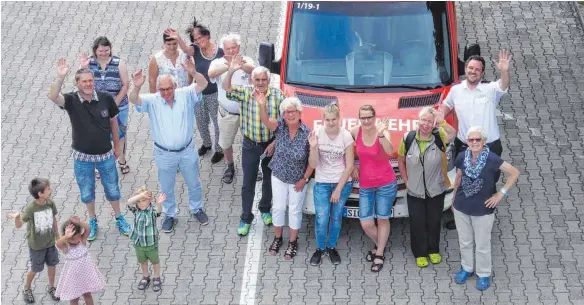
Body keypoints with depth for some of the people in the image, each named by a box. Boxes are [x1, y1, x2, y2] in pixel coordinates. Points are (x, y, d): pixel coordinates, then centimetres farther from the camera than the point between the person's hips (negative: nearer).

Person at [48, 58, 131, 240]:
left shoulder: (106, 98, -15)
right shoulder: (71, 100, -18)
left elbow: (113, 121, 1)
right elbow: (53, 97, -39)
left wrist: (117, 145, 10)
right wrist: (60, 77, -54)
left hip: (105, 155, 1)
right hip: (82, 157, 0)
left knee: (112, 189, 18)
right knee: (86, 192, 17)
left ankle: (119, 218, 42)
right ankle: (92, 221, 42)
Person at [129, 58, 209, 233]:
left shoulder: (185, 95, -11)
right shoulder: (152, 101, -13)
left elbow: (203, 84, -25)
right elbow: (133, 99, -29)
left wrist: (193, 73, -47)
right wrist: (136, 87, -52)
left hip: (187, 151, 1)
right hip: (164, 154, -1)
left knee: (194, 184, 20)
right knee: (167, 188, 17)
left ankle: (197, 209, 44)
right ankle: (169, 215, 38)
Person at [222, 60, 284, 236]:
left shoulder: (277, 95, -11)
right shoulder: (245, 93, -9)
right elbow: (226, 88, -23)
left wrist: (274, 143, -11)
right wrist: (232, 71, -40)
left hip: (271, 145, 0)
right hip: (250, 146, 0)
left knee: (269, 180, 18)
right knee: (248, 184, 6)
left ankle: (265, 210, 41)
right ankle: (246, 219, 18)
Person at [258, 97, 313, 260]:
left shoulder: (307, 133, -19)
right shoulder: (280, 126, -14)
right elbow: (266, 121, -37)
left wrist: (304, 179, -11)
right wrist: (262, 106, -57)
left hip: (298, 180, -2)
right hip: (278, 176, 2)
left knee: (295, 211, 12)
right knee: (278, 208, 15)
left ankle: (293, 243, 29)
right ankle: (277, 238, 36)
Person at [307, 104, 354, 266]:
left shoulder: (346, 136, -10)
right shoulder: (317, 134, -9)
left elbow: (349, 166, -5)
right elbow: (313, 165, -9)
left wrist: (338, 189, -6)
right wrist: (313, 147, -26)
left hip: (342, 183, 0)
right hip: (321, 183, 0)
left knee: (336, 217, 7)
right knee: (321, 218, -8)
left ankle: (332, 247, 26)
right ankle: (320, 248, 12)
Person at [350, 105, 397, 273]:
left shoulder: (383, 132, -16)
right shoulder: (355, 131, -6)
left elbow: (389, 151, -34)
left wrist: (380, 134, -47)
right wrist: (352, 166, 5)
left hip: (386, 184, -3)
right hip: (365, 185, 3)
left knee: (383, 220, 8)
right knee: (366, 224, 2)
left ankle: (379, 255, 24)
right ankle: (380, 245, 31)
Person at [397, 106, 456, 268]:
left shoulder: (439, 136, -16)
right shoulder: (408, 138, -12)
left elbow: (453, 134, -41)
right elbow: (400, 160, 3)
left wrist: (442, 122, -58)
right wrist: (406, 181, 0)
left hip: (436, 191, 0)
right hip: (415, 192, 0)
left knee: (434, 222, 18)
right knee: (417, 224, 13)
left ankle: (433, 250, 40)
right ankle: (420, 253, 33)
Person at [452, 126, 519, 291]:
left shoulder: (491, 159, -19)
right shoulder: (462, 157, -9)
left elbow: (515, 173, -11)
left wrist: (501, 193, -12)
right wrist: (454, 198, 16)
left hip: (483, 209, -3)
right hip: (461, 208, 3)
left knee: (482, 245, 11)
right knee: (464, 241, 20)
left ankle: (483, 274, 30)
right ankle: (466, 268, 42)